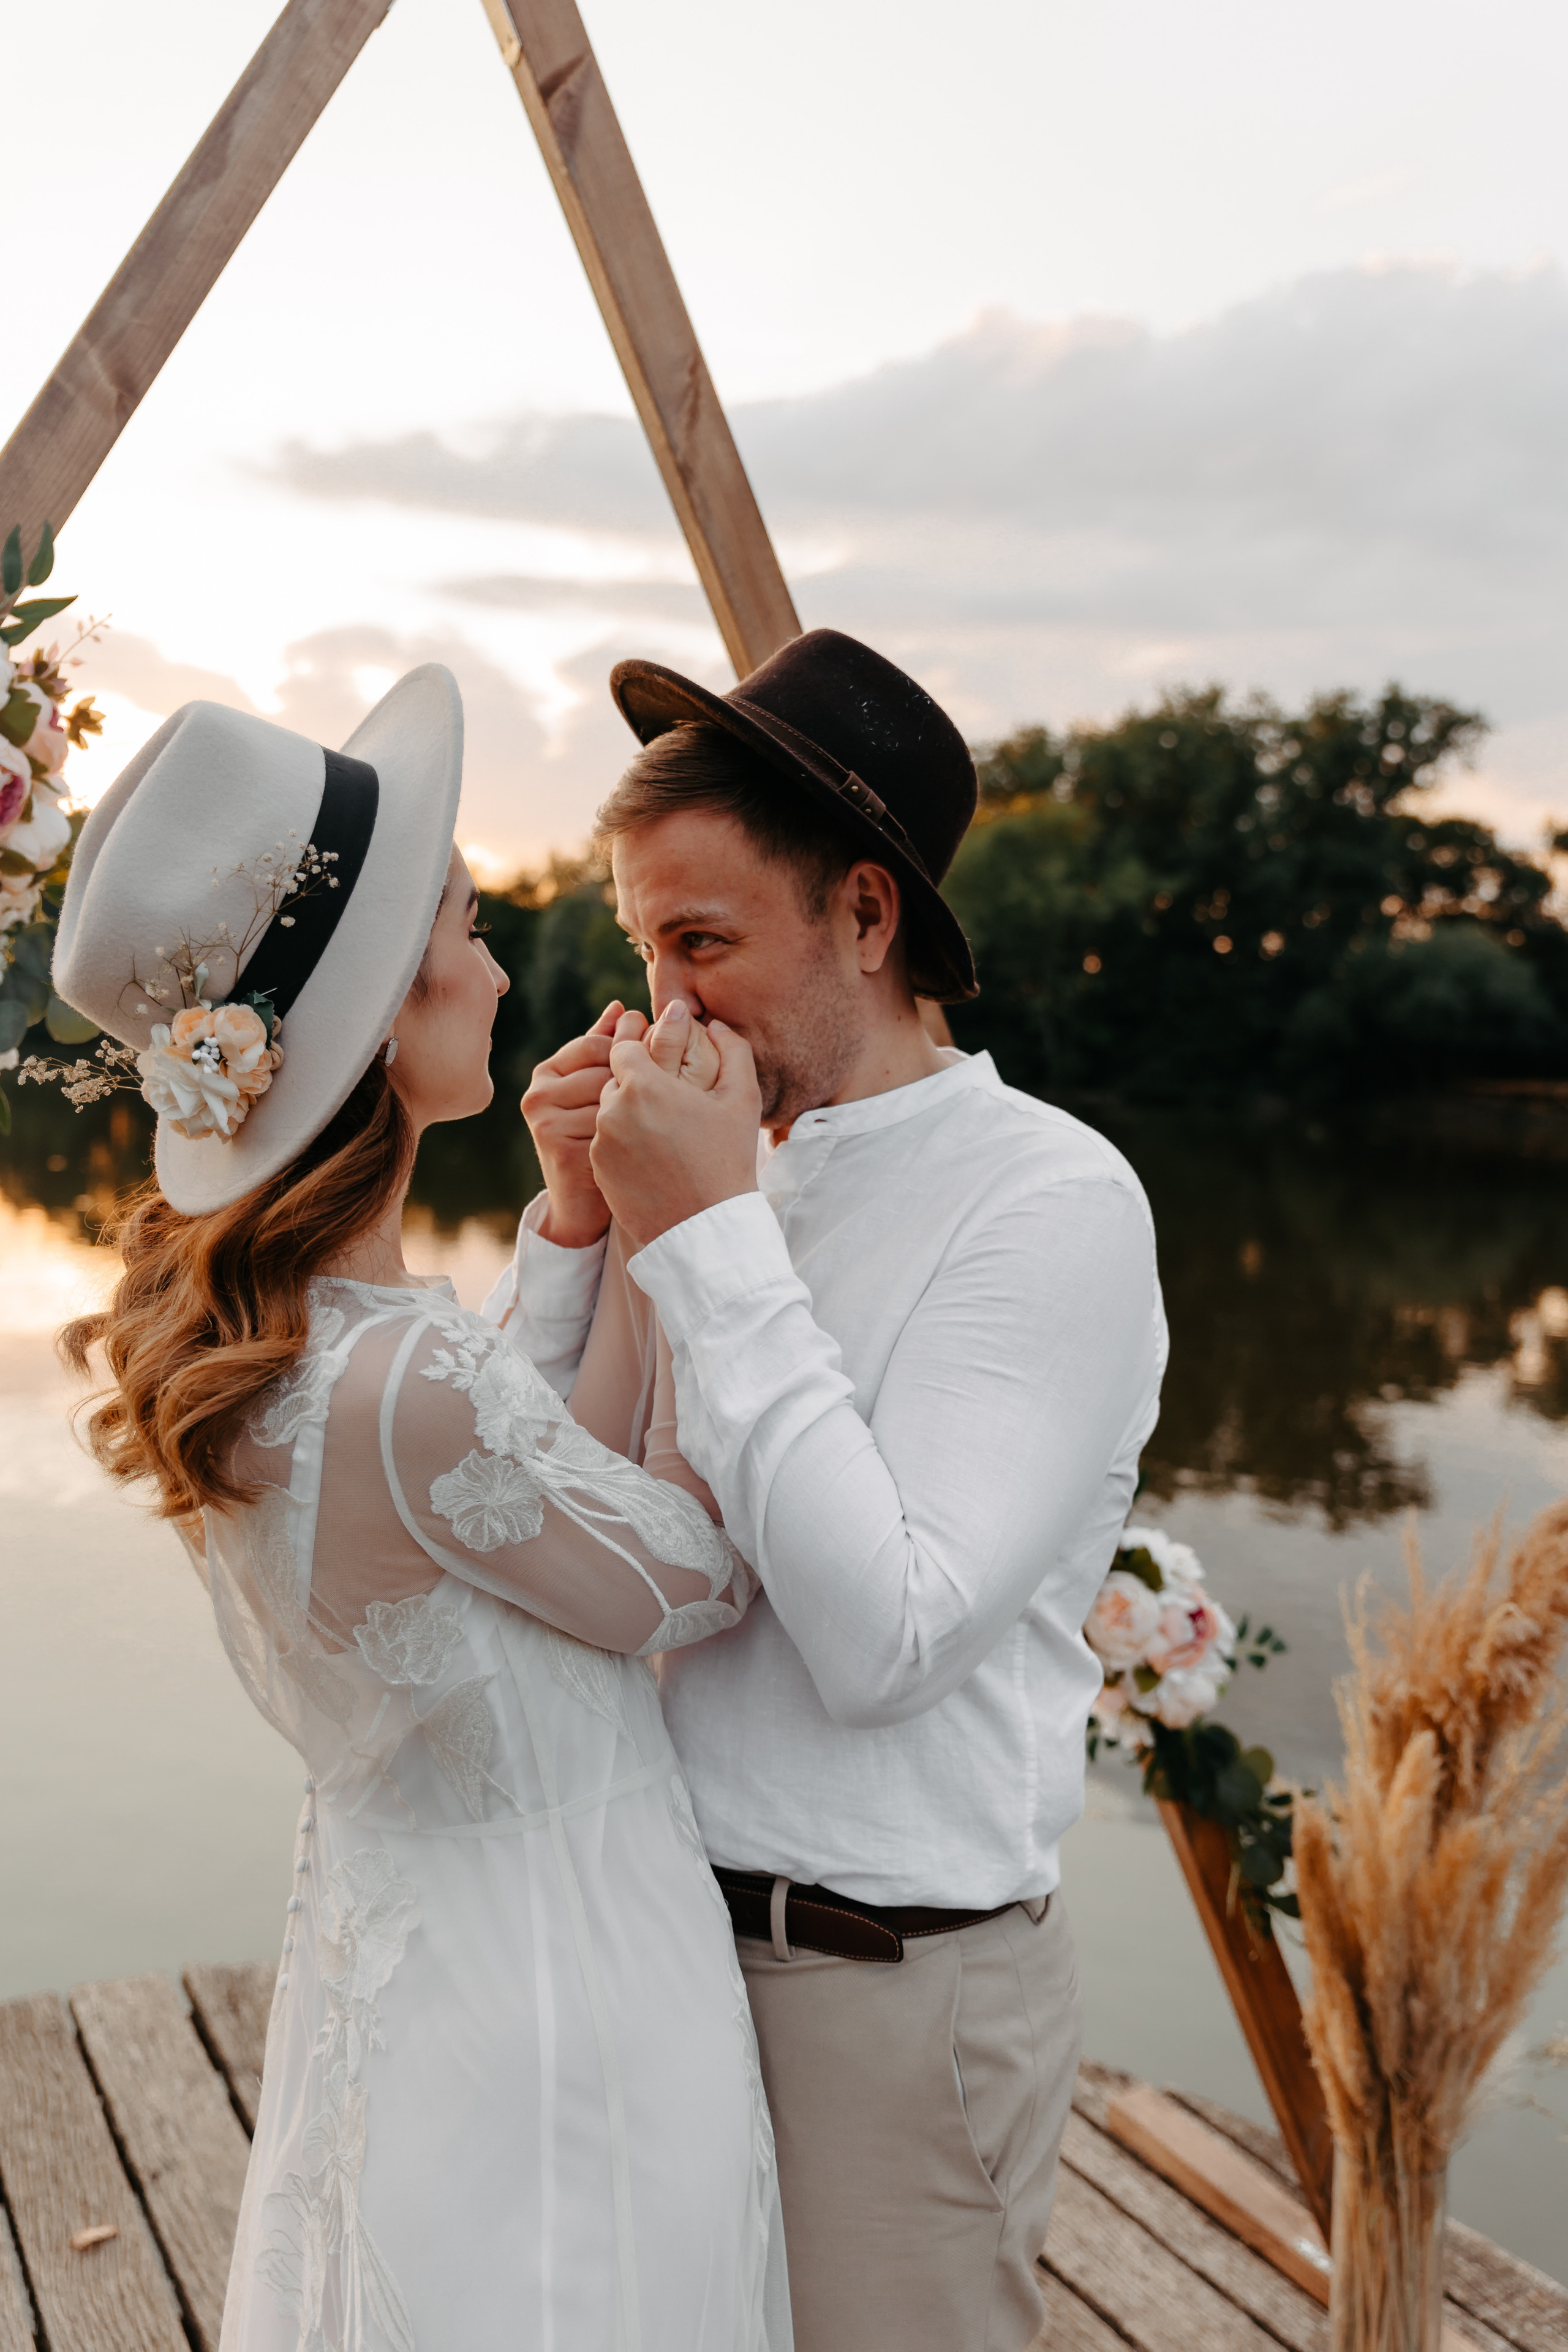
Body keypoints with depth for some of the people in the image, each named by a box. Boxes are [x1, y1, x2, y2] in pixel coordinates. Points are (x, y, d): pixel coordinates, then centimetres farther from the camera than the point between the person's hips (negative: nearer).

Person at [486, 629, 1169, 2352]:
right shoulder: (736, 1172, 5)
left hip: (886, 1986, -6)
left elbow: (885, 1639, -25)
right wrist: (575, 1223, -7)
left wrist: (704, 1238, -22)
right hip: (659, 1933, 6)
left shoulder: (1053, 1206, -15)